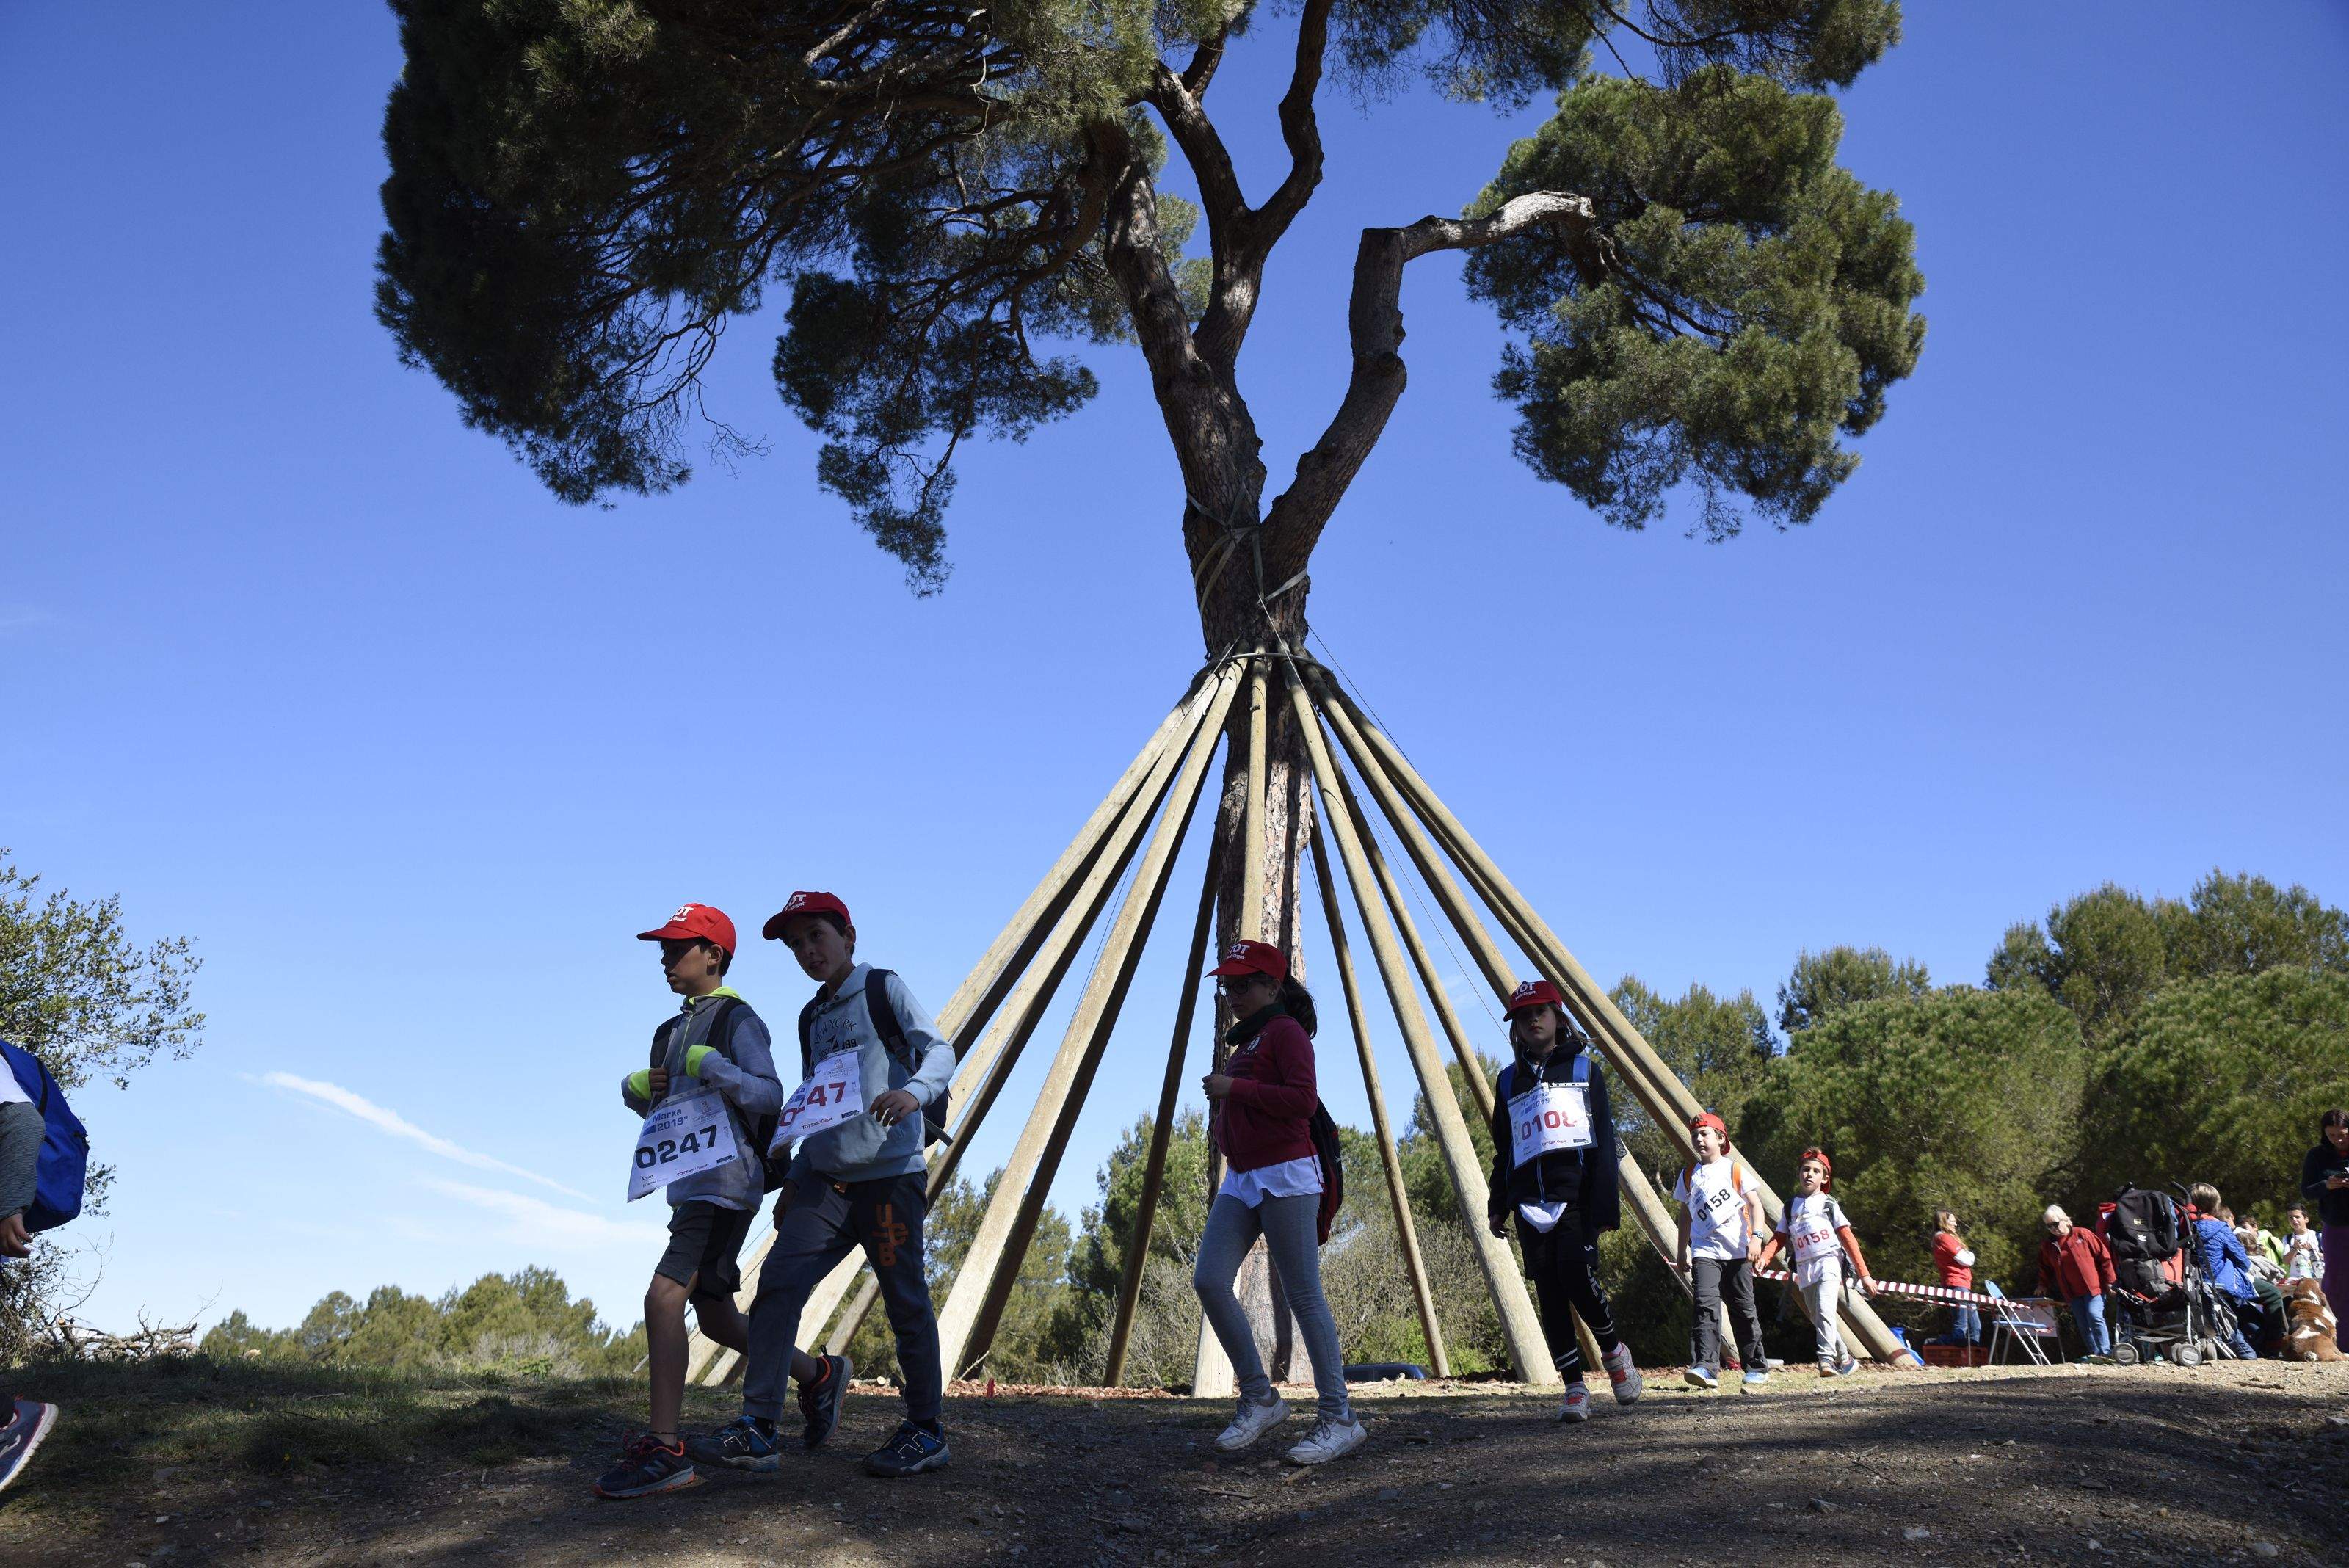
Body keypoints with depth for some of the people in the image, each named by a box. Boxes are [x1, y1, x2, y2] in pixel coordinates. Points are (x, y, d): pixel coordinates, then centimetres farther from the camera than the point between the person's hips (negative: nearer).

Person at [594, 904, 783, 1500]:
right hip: (688, 1186, 10)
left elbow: (768, 1097, -17)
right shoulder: (672, 1031, 19)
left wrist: (712, 1068, -28)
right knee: (716, 1318, 15)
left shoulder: (737, 1020, -7)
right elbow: (655, 1108, 23)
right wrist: (636, 1088, 2)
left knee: (664, 1298, -20)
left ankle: (664, 1449, -20)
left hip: (726, 1182, -10)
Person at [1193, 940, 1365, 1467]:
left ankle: (1339, 1419, -1)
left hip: (1285, 1177, -9)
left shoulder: (1285, 1030, -4)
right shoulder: (1242, 1043, 23)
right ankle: (1259, 1399, 4)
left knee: (1303, 1295, -7)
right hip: (1239, 1180, 9)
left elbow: (1303, 1100, -18)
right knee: (1209, 1280, -6)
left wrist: (1233, 1088, -16)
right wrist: (1219, 1101, 13)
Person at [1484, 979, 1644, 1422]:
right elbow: (1503, 1151, 21)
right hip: (1530, 1202, 3)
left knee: (1578, 1276, -18)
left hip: (1576, 1194, -3)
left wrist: (1607, 1201, -8)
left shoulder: (1583, 1068, 10)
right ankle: (1574, 1388, 5)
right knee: (1550, 1295, -1)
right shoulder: (1509, 1080, 18)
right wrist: (1498, 1205, 12)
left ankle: (1613, 1350, 10)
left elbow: (1604, 1138, 2)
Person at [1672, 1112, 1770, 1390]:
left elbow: (1755, 1205, -2)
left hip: (1737, 1251, -2)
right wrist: (1682, 1252, 18)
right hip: (1704, 1250, 2)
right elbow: (1685, 1214, 19)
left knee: (1744, 1310, 5)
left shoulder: (1735, 1169, 3)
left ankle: (1758, 1367, 21)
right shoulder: (1688, 1174, 13)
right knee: (1706, 1305, -16)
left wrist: (1756, 1237, -17)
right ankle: (1706, 1368, -26)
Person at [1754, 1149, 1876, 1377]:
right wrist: (1764, 1258, -11)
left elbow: (1848, 1238, 4)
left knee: (1824, 1313, -23)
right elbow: (1779, 1238, 8)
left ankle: (1826, 1359, -26)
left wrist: (1863, 1273, 0)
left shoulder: (1829, 1203, 7)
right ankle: (1845, 1359, 25)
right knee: (1818, 1320, 9)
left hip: (1829, 1263, -4)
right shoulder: (1790, 1207, 15)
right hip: (1804, 1270, 4)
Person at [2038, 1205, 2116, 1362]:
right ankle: (2094, 1353, 7)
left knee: (2094, 1316, -20)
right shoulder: (2047, 1246, 9)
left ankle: (2105, 1352, -18)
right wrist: (2044, 1285, 18)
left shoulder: (2083, 1235, -5)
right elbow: (2045, 1268, 27)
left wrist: (2109, 1281, -4)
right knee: (2083, 1325, 2)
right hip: (2073, 1293, 5)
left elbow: (2104, 1256, -2)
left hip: (2093, 1286, -5)